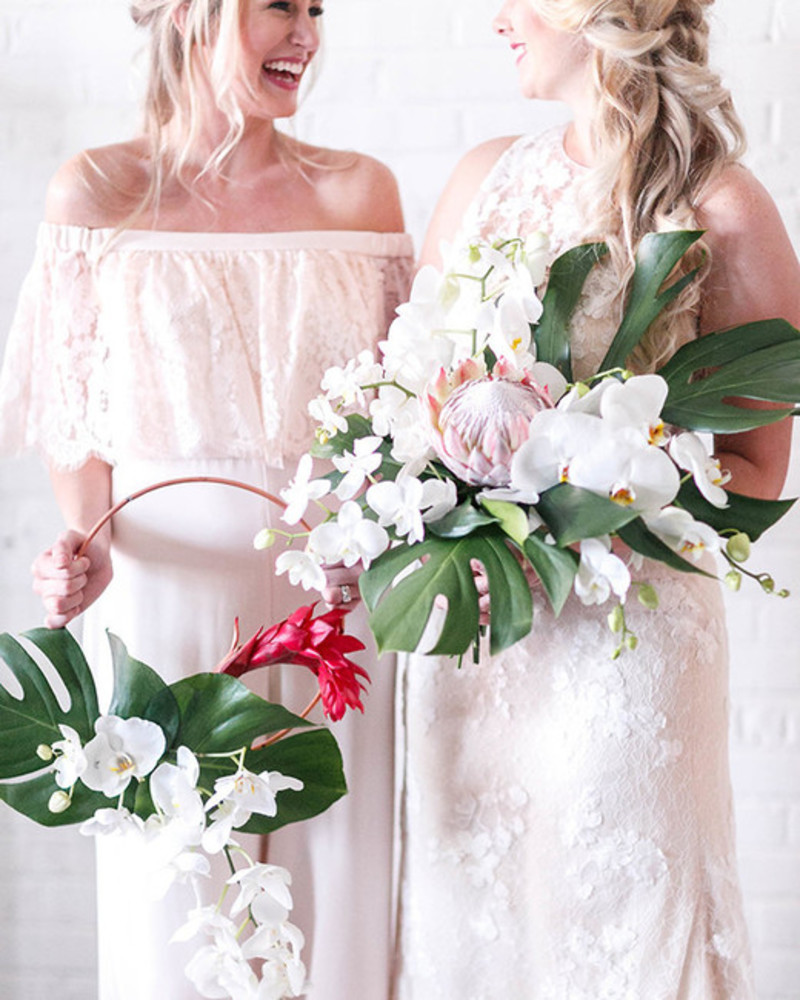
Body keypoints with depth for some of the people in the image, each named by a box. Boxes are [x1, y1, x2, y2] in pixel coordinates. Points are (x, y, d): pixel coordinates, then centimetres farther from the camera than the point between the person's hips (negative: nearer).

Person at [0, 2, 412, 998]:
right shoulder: (98, 190, 0)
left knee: (333, 860, 9)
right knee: (174, 872, 9)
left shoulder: (359, 188, 4)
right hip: (170, 574, -1)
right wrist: (87, 544, -13)